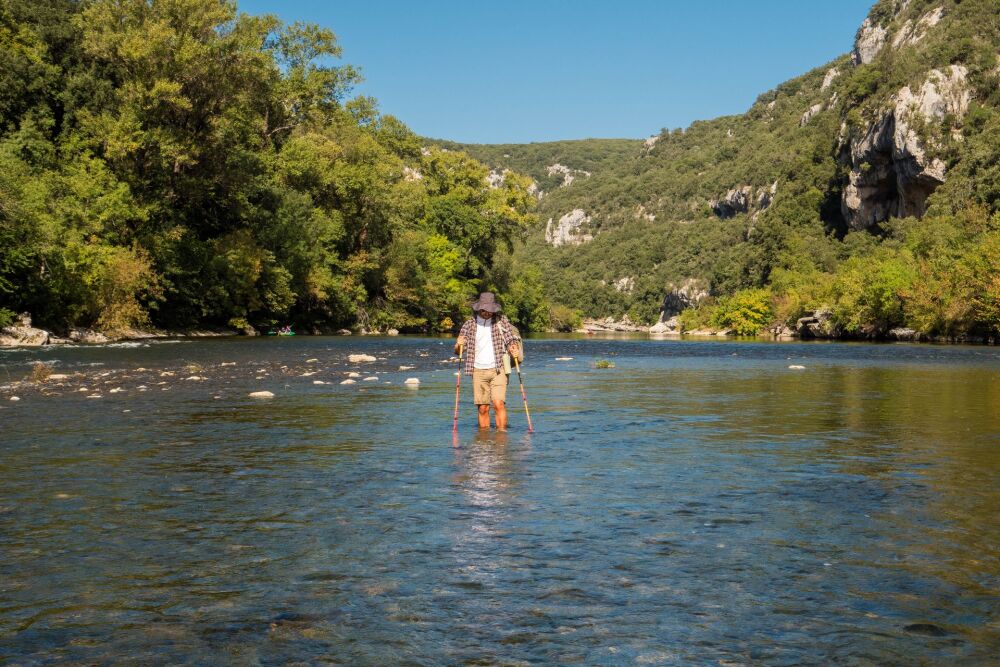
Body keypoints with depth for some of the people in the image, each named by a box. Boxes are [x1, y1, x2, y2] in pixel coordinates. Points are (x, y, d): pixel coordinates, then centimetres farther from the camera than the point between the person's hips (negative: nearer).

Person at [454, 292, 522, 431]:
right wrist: (458, 345, -16)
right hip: (478, 371, 1)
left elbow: (510, 340, 7)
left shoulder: (502, 321, 4)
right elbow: (458, 351, 8)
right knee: (482, 408, 1)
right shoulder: (470, 324, 6)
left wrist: (514, 349, -16)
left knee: (499, 403, -15)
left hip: (498, 369, -1)